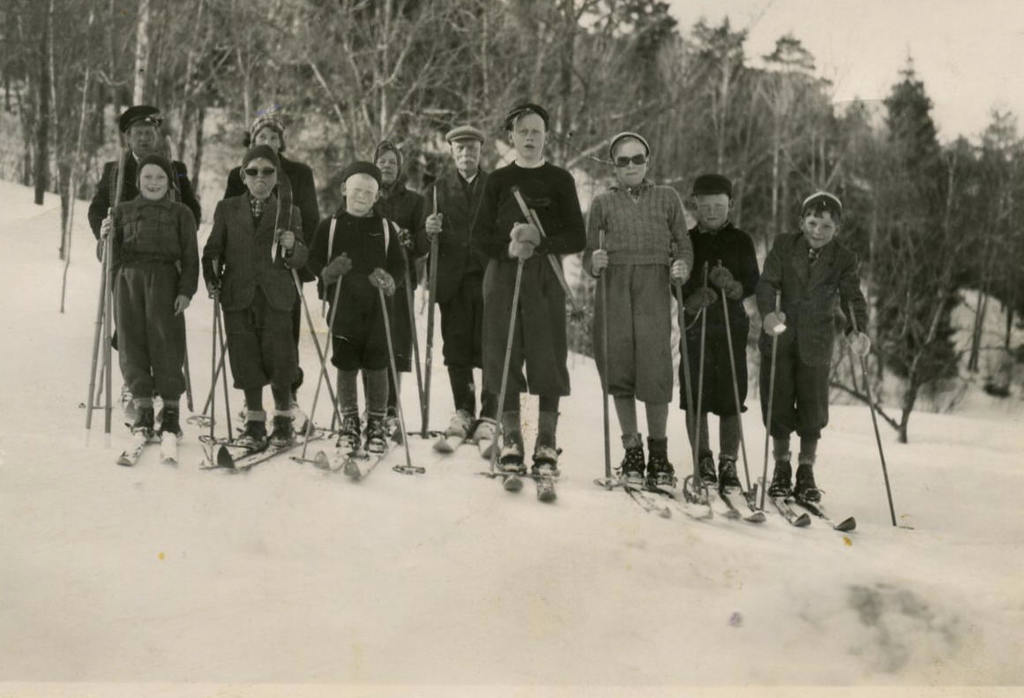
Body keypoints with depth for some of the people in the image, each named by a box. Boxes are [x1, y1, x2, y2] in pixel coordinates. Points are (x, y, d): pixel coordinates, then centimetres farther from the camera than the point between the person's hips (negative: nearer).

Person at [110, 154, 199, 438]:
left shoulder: (181, 213, 9)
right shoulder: (123, 211, 15)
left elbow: (190, 257, 4)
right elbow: (112, 252, 16)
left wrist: (186, 290, -4)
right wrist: (105, 235, -3)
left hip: (164, 280, -2)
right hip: (129, 279, 2)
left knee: (166, 342, -5)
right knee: (132, 342, 0)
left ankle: (171, 409, 3)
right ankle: (142, 407, 7)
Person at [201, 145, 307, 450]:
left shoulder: (289, 212, 9)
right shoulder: (227, 209, 11)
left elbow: (300, 259, 5)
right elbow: (213, 250, 12)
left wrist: (292, 247, -16)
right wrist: (211, 279, -3)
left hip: (276, 297, -1)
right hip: (238, 296, 1)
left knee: (279, 356, -2)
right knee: (246, 359, 3)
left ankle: (283, 418, 14)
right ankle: (255, 420, 14)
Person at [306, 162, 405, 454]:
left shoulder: (385, 227, 9)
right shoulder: (330, 226, 7)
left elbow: (398, 264, 9)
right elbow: (314, 260, 6)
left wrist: (389, 281, -11)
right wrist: (328, 272, -14)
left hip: (377, 307, 0)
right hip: (342, 306, 0)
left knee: (376, 366, 0)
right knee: (346, 366, 4)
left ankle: (377, 426, 12)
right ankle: (349, 424, 18)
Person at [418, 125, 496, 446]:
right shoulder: (437, 189, 13)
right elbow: (423, 238, 9)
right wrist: (429, 230, -13)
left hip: (489, 278, -1)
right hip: (453, 281, 2)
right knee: (456, 350, 4)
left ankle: (489, 417, 3)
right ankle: (463, 412, 17)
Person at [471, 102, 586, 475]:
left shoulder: (560, 180, 8)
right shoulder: (498, 180, 11)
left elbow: (577, 237, 3)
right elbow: (480, 235, 6)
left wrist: (539, 241, -13)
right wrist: (509, 248, -13)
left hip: (546, 278, -1)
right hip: (503, 276, 1)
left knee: (548, 358, -5)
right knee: (504, 358, -1)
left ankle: (547, 444, 1)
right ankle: (511, 441, 6)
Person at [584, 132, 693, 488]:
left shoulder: (667, 197, 14)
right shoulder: (603, 202, 13)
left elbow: (683, 243, 12)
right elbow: (588, 253, 11)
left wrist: (683, 265, -9)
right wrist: (594, 262, -11)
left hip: (654, 288, -1)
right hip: (614, 288, 1)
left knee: (655, 370, -8)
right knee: (619, 368, -1)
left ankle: (658, 452, 6)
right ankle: (632, 451, 12)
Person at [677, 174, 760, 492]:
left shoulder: (741, 241, 10)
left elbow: (753, 282, 2)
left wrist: (733, 287, -20)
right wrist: (691, 298, -20)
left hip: (732, 324, 0)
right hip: (695, 325, 0)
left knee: (730, 399, -3)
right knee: (695, 397, -1)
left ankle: (728, 465, 3)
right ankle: (703, 460, 12)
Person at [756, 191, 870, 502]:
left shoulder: (844, 259, -2)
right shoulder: (784, 246, -2)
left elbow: (852, 298, -9)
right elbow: (767, 283, -11)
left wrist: (857, 331, -28)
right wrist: (768, 313, -31)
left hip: (816, 344, 0)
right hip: (779, 337, 0)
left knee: (813, 408, 2)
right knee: (778, 404, 4)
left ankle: (806, 471, 17)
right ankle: (781, 467, 22)